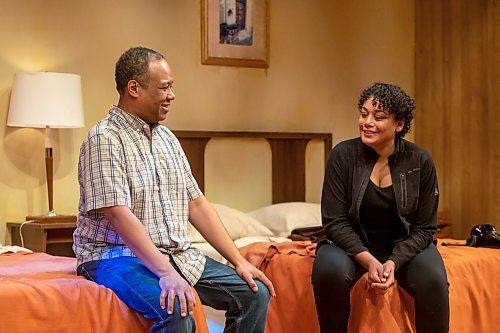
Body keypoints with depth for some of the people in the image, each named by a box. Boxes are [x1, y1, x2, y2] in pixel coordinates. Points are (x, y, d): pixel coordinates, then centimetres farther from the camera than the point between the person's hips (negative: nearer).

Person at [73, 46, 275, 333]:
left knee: (255, 293, -3)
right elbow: (118, 213, -22)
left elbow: (196, 203, 12)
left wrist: (239, 261, 4)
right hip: (117, 254, -8)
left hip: (177, 254, 8)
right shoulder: (105, 138, -11)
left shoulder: (167, 138, 13)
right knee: (175, 309, -35)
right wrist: (166, 273, -31)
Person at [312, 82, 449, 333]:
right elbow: (335, 222, -9)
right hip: (353, 243, 0)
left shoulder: (420, 162, -8)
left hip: (404, 246, 1)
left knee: (433, 279, -30)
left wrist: (393, 263, -22)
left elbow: (423, 228, -4)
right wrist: (369, 261, -24)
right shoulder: (343, 155, -11)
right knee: (329, 270, -33)